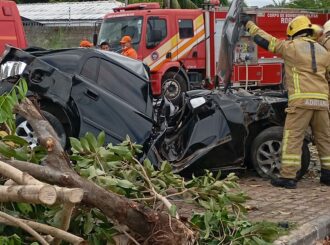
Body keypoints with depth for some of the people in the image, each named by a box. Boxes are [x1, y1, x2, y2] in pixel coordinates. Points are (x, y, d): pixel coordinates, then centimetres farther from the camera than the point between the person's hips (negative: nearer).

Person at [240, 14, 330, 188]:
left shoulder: (291, 47, 2)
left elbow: (265, 40, 7)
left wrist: (248, 23, 20)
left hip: (301, 100, -5)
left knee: (292, 138, -4)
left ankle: (288, 177, -8)